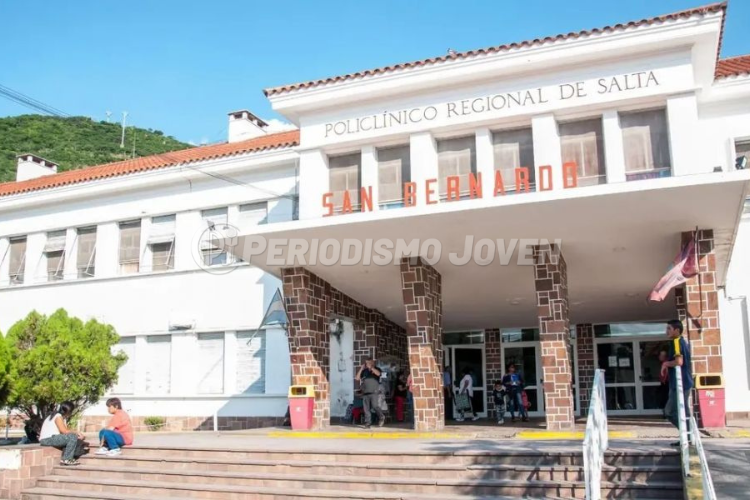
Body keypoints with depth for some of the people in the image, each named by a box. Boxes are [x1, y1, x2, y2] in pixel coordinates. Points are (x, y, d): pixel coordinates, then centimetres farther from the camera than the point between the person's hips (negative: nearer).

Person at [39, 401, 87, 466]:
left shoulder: (64, 418, 16)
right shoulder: (58, 416, -13)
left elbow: (66, 430, 7)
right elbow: (64, 431, -21)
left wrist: (77, 433, -8)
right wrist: (76, 433, -11)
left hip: (53, 438, 10)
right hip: (48, 439, -10)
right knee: (73, 437, -23)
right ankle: (66, 460, -19)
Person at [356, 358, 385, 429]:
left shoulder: (376, 369, 8)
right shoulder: (364, 371, 17)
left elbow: (378, 373, -15)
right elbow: (357, 378, 11)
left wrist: (371, 367, -13)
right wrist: (361, 369, 3)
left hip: (373, 392, -4)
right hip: (365, 392, 4)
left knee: (375, 406, -13)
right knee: (366, 408, -1)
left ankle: (381, 418, 10)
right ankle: (367, 423, 2)